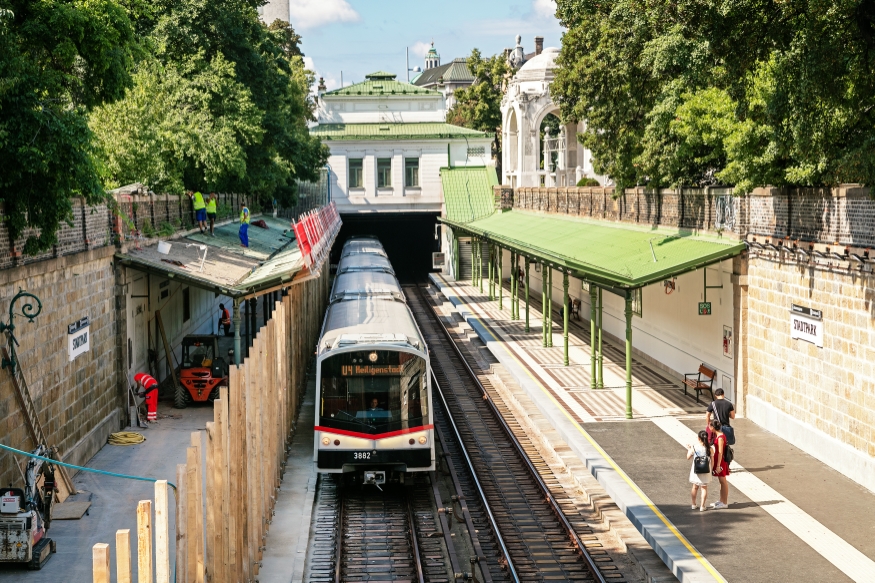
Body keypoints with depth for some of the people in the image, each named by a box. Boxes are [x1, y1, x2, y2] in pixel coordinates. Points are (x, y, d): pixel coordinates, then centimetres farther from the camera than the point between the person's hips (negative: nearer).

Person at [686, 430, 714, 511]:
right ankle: (702, 506, 11)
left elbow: (688, 457, -1)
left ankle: (694, 504, 29)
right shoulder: (710, 448, -13)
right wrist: (711, 470, 7)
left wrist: (689, 449, 16)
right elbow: (712, 461, -7)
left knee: (695, 487, 18)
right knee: (704, 488, 10)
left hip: (696, 470, 1)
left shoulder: (694, 447, -13)